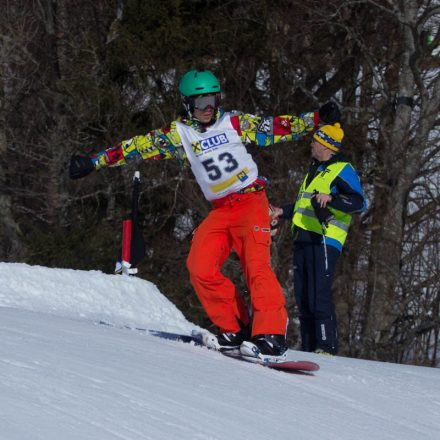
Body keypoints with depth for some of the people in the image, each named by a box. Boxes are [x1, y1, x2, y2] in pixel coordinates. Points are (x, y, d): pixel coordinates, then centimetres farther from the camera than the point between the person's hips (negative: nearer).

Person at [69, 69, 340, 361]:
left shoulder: (235, 123, 3)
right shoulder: (179, 134, 7)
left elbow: (277, 128, 1)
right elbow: (138, 147, 7)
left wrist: (317, 119, -10)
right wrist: (94, 162, 5)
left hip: (251, 202, -4)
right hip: (220, 211, 4)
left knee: (256, 265, -21)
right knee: (200, 267, -14)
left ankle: (272, 335, -28)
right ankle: (235, 329, -5)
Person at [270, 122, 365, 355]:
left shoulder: (343, 170, -4)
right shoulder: (315, 169, 24)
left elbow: (359, 202, -17)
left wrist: (331, 198, -30)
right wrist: (283, 212, 33)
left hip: (324, 241, -9)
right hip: (303, 240, 9)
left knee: (319, 297, -16)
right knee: (303, 298, 7)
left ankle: (327, 348, -16)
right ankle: (308, 349, 10)